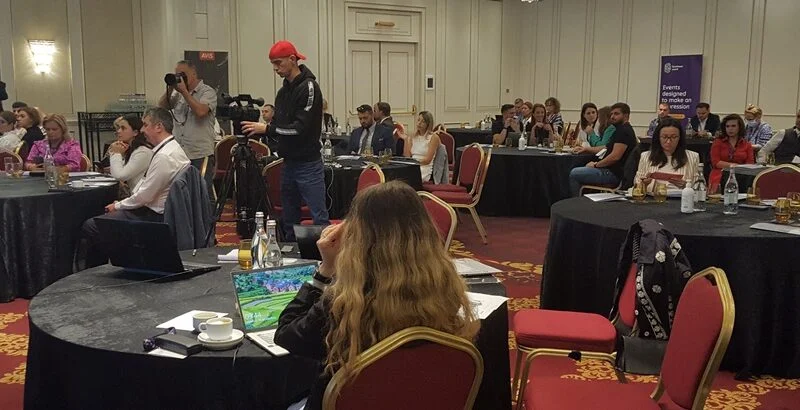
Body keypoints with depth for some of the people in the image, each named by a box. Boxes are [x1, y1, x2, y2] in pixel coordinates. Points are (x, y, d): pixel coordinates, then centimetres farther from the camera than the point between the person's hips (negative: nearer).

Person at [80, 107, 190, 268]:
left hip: (154, 217, -11)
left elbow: (145, 196, -21)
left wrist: (118, 205, -5)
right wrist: (121, 203, 9)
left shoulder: (164, 156, -23)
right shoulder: (172, 148, 10)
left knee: (90, 226, -10)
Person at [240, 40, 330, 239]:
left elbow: (301, 127, -21)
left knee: (320, 218, -8)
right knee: (290, 220, 14)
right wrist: (256, 128, 0)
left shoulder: (308, 87, -13)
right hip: (289, 163, 9)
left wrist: (266, 129, -21)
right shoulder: (283, 90, 14)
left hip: (308, 164, -9)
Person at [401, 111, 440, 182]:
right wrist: (405, 140, 5)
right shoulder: (413, 137, 19)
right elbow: (407, 156, 10)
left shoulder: (433, 137, 2)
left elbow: (427, 160, -6)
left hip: (425, 169, -5)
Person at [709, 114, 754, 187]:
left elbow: (750, 164, 8)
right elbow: (715, 162, 2)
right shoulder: (718, 142, 12)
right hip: (720, 177, -1)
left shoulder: (747, 144, 16)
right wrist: (731, 165, -11)